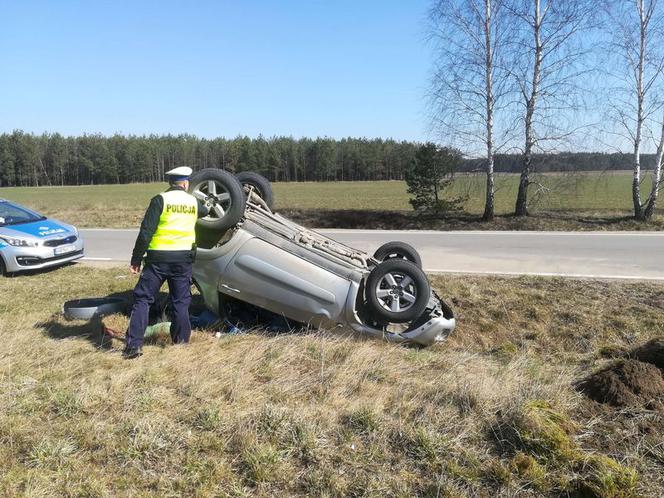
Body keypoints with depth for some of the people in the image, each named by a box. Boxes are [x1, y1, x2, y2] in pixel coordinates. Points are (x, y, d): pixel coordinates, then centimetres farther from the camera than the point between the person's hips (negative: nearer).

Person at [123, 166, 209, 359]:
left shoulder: (160, 200, -6)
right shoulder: (194, 202, 6)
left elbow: (146, 231, -10)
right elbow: (205, 212, 31)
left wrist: (136, 258, -4)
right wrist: (204, 205, 55)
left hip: (158, 258, -3)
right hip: (184, 258, 3)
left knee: (142, 298, 6)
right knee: (181, 302, 14)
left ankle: (134, 345, 1)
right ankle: (181, 342, 19)